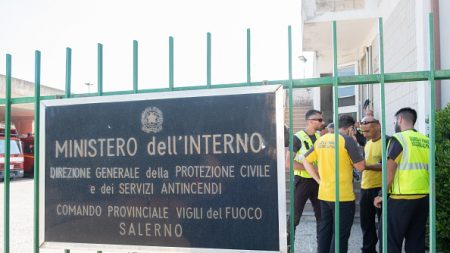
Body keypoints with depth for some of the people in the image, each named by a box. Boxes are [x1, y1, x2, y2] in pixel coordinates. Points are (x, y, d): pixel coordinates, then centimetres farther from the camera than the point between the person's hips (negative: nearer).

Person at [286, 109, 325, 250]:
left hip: (317, 181, 6)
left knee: (322, 215, 11)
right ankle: (287, 244, 14)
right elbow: (288, 161, -18)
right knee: (295, 216, 1)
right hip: (302, 181, -6)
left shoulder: (320, 137, 6)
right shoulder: (298, 138, -12)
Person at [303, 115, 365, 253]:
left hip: (324, 194, 6)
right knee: (340, 234, 3)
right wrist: (354, 147, 5)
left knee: (324, 230, 16)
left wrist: (319, 180, 10)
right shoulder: (347, 140, -11)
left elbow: (306, 161, 12)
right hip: (343, 195, -6)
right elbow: (360, 166, -9)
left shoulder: (321, 139, 8)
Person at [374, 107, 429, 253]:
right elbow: (428, 169, 16)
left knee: (390, 240, 1)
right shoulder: (427, 141, 9)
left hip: (401, 197, -6)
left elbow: (390, 170, -10)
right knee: (416, 240, 13)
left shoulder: (398, 138, -8)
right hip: (423, 197, 7)